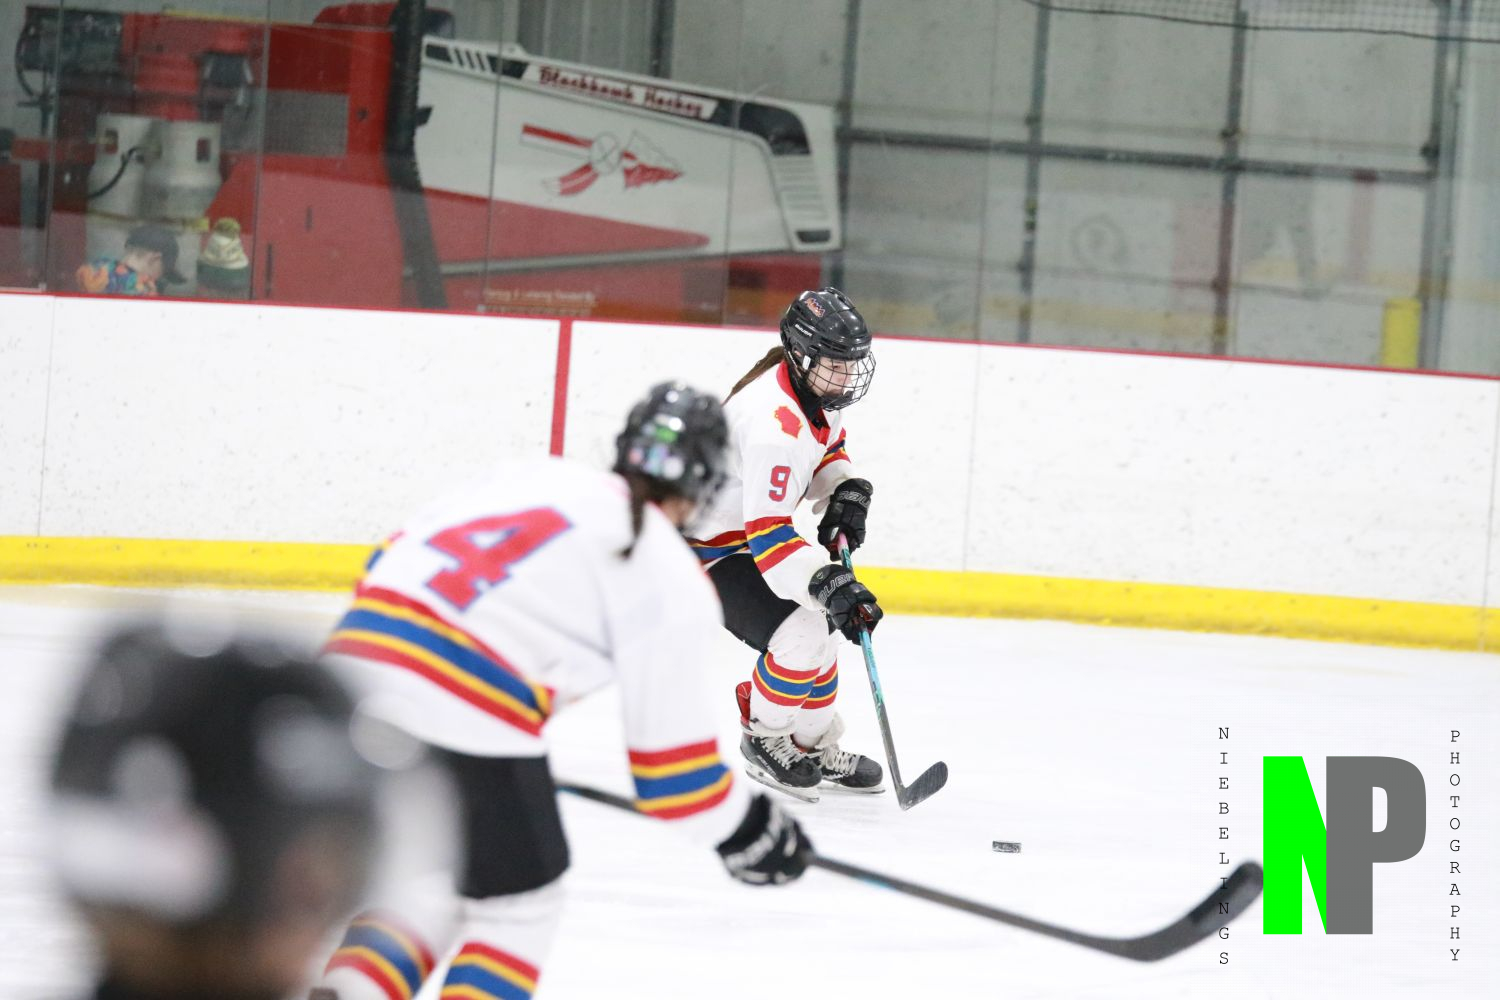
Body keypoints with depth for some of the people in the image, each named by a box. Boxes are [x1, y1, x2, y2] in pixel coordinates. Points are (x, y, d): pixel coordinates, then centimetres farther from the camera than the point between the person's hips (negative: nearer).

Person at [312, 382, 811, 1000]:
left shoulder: (534, 477, 21)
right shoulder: (672, 583, 3)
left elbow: (398, 563, 23)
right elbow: (668, 745, 5)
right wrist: (742, 831, 21)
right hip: (462, 717, -7)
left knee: (429, 889, 25)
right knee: (521, 902, 13)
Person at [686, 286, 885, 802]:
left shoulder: (816, 388, -5)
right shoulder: (774, 424, -36)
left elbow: (829, 446, 18)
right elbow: (768, 535, -38)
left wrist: (844, 492, -1)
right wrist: (828, 585, -45)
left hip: (747, 532, 11)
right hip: (705, 549, -11)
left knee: (820, 620, 18)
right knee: (802, 634, -21)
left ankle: (817, 745, 32)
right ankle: (765, 740, 2)